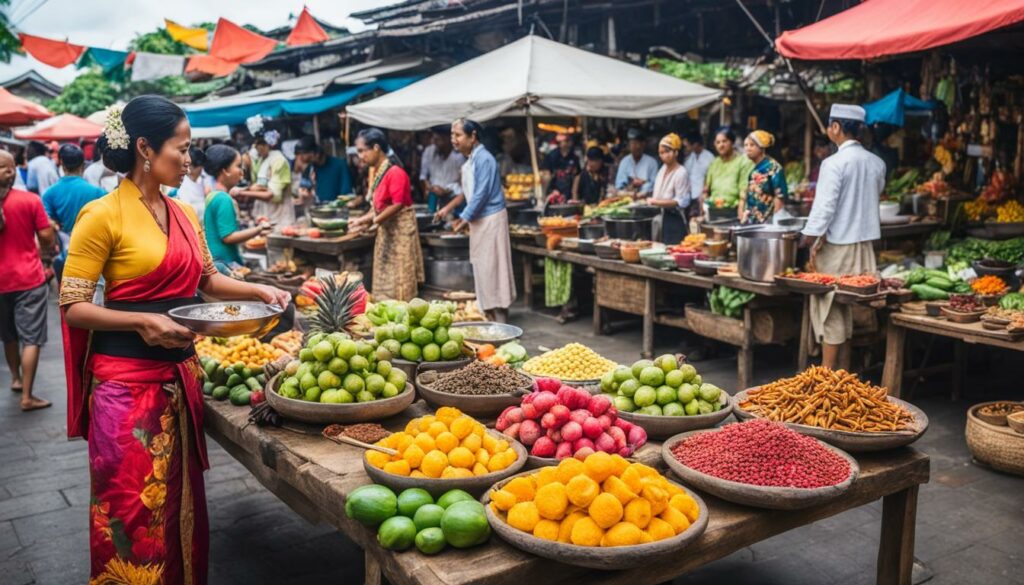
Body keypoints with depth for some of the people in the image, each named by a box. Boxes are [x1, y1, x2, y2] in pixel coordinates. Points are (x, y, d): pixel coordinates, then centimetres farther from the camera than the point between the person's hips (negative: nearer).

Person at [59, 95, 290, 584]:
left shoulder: (185, 214, 9)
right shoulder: (102, 216, -12)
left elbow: (207, 279, 20)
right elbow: (72, 307, -11)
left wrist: (259, 291, 5)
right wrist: (142, 321, -24)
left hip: (179, 372, 7)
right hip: (126, 377, -6)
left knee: (179, 497, 15)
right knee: (132, 504, 3)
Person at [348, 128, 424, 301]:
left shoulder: (395, 172, -17)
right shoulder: (375, 172, 9)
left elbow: (397, 205, -21)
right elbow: (377, 205, 12)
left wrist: (372, 220, -19)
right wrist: (364, 220, -2)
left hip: (400, 230, -9)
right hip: (385, 232, 9)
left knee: (400, 282, -5)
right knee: (384, 282, 11)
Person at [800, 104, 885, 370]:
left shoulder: (834, 163, -15)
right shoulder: (876, 163, 6)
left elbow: (824, 207, -17)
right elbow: (876, 196, 14)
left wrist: (810, 241, -12)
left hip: (837, 247, -7)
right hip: (866, 244, 7)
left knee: (831, 311, -1)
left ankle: (828, 371, 3)